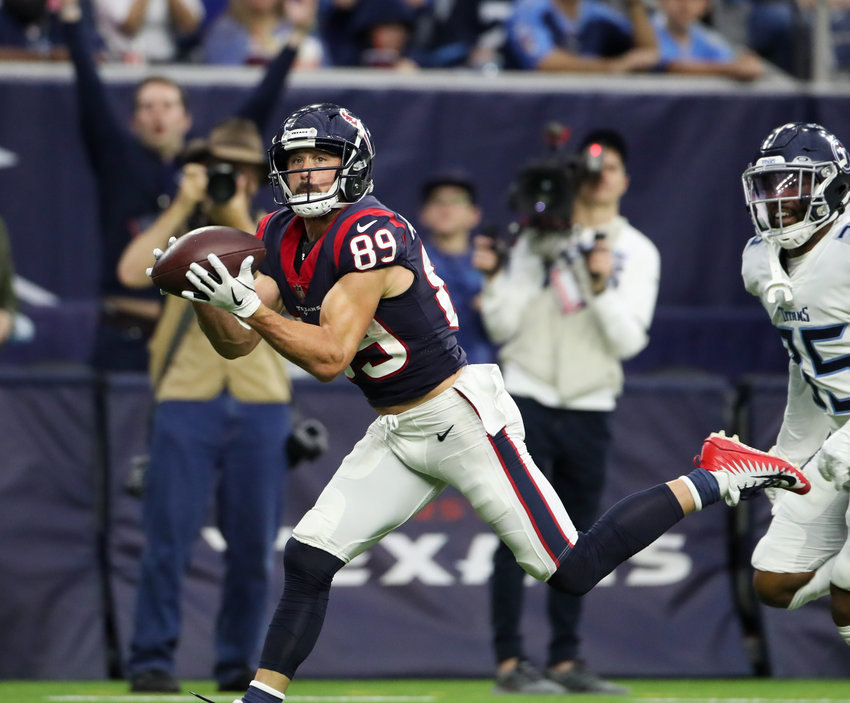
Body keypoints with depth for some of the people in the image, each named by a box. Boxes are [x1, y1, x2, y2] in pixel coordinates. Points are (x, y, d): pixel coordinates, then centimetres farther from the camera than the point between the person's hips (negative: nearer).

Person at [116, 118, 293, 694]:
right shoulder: (181, 229, 11)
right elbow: (131, 272, -8)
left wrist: (239, 221, -11)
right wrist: (184, 206, -7)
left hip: (261, 404, 2)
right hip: (187, 402, -2)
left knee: (254, 547, 2)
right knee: (169, 536, -8)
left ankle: (239, 664, 11)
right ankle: (151, 661, -5)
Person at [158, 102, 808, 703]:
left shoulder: (370, 236, -23)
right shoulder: (281, 240, 4)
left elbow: (329, 357, -26)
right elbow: (237, 345, 5)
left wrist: (248, 305, -32)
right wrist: (206, 296, -14)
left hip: (461, 417, -8)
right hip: (396, 434, 8)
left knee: (574, 571, -8)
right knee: (307, 560, -2)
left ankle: (717, 480, 5)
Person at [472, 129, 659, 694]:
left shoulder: (638, 253, 6)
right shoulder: (538, 239, 5)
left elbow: (629, 340, -5)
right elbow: (504, 328, 2)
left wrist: (601, 285, -18)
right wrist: (493, 277, -13)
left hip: (590, 411, 2)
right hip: (528, 399, -2)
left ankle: (565, 661, 12)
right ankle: (510, 662, -9)